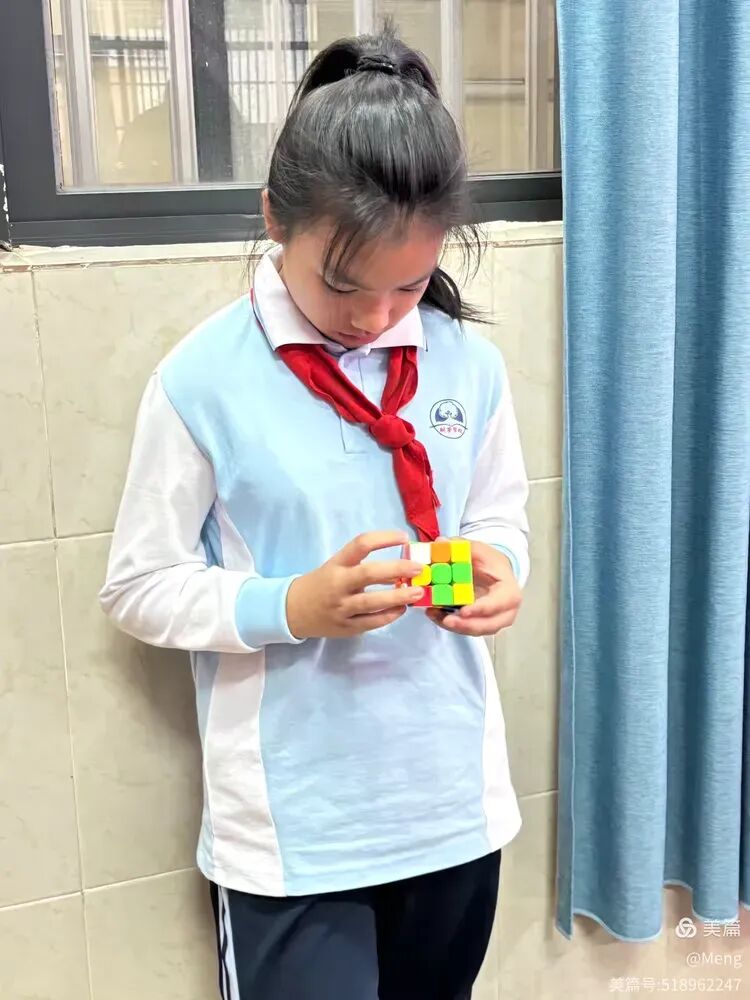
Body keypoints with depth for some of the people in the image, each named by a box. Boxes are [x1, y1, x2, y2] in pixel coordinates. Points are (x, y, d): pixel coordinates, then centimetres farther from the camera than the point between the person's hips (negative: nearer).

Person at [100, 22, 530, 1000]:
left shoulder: (468, 362, -4)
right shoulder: (204, 380, -14)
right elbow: (140, 587, -8)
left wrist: (496, 567, -12)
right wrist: (292, 607, -23)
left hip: (456, 797, 5)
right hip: (291, 820, -4)